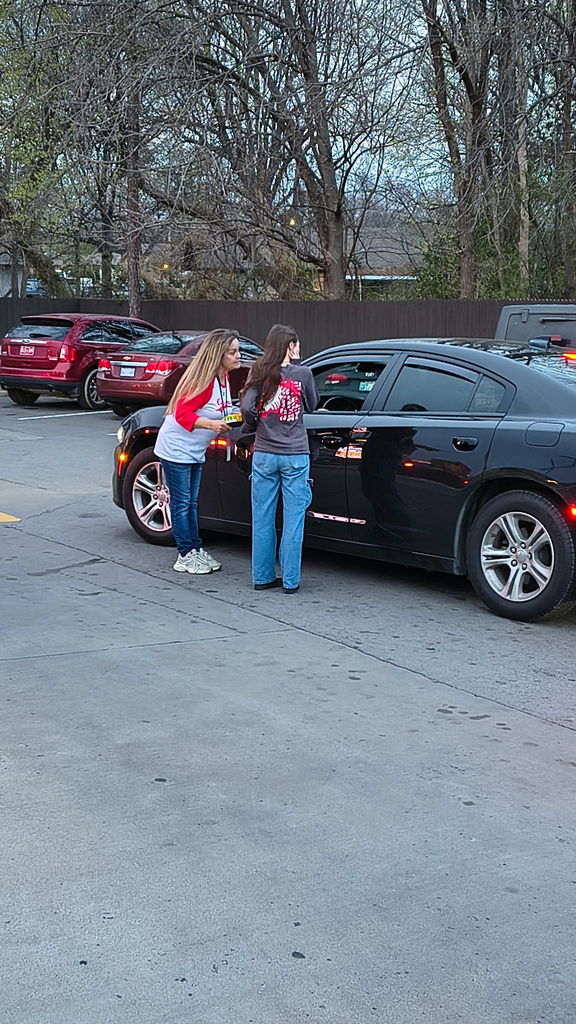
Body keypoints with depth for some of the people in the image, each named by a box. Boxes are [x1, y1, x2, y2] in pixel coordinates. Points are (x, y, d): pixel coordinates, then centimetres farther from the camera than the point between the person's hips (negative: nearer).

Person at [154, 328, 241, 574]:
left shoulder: (224, 379, 4)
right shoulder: (202, 380, -24)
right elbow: (183, 413, -27)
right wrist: (211, 425, -36)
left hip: (195, 451, 9)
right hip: (176, 449, -9)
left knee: (191, 503, 15)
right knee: (181, 503, -1)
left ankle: (196, 550, 21)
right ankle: (186, 555, 5)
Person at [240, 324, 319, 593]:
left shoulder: (259, 374, 0)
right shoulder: (302, 374, -4)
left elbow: (247, 407, -9)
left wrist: (256, 425, 12)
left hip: (264, 454, 2)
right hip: (295, 456, -2)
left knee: (262, 518, 10)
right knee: (293, 519, 3)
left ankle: (262, 577, 17)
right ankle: (290, 580, 5)